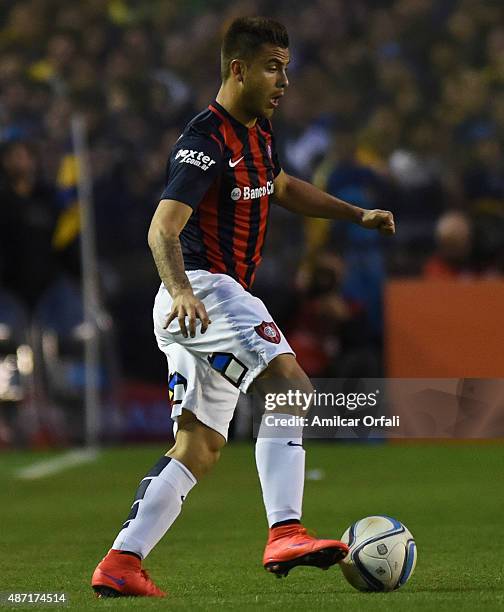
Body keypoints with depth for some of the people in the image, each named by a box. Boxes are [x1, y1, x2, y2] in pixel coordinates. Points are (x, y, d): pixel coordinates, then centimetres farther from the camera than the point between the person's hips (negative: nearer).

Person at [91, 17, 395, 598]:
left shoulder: (258, 132, 15)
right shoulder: (205, 141, -16)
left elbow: (282, 187, 36)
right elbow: (163, 229, -25)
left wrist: (356, 213, 29)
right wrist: (180, 290, -41)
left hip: (208, 299, 10)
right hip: (201, 287, -10)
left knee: (200, 446, 9)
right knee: (290, 382, -25)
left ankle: (119, 565, 7)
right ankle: (285, 534, -34)